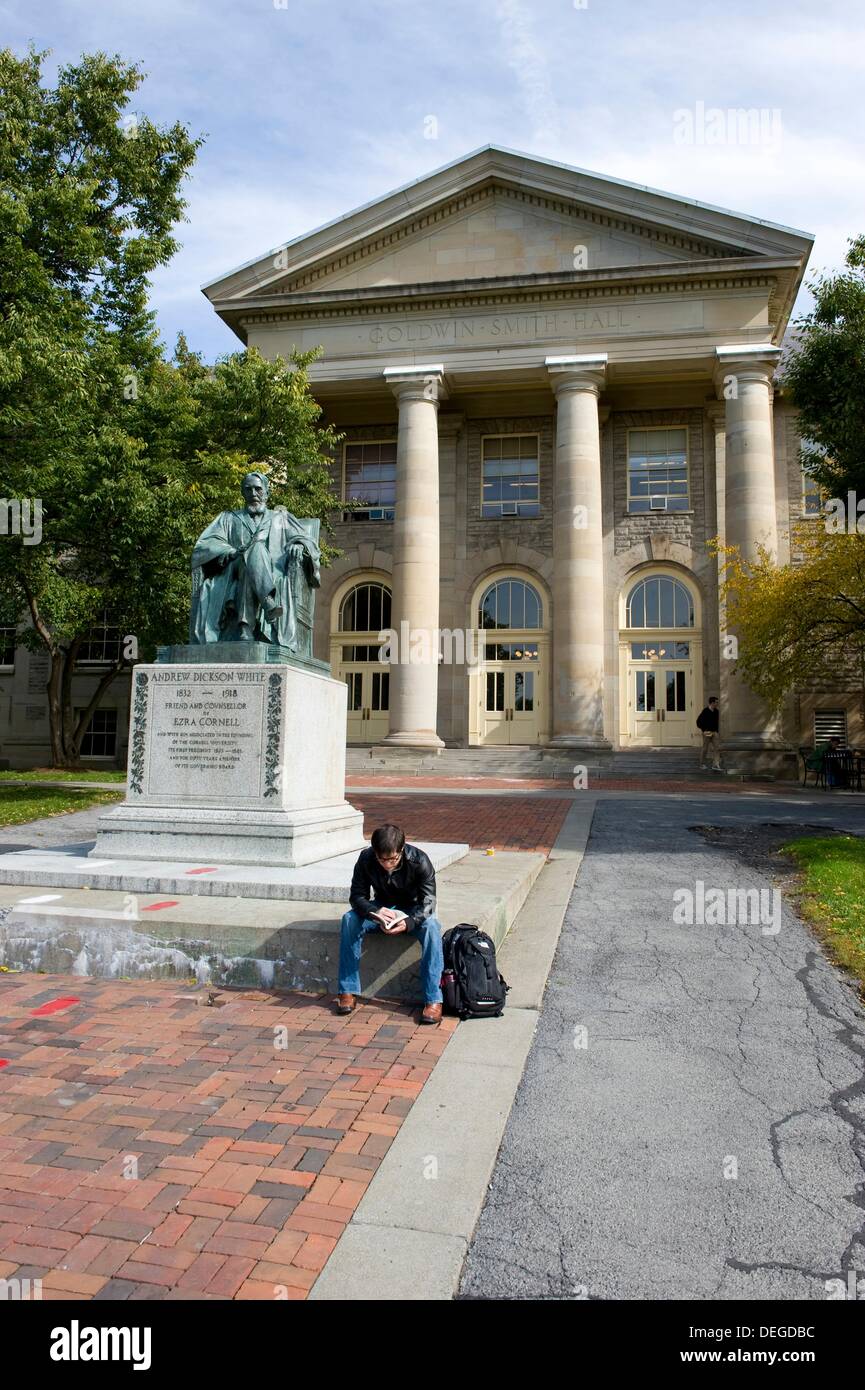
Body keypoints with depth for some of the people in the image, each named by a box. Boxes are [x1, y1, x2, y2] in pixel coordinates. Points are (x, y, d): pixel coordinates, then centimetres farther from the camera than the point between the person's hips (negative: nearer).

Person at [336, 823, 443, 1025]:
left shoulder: (419, 861, -27)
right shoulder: (366, 859, -20)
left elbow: (428, 902, -24)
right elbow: (357, 896, -15)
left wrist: (408, 922, -44)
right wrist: (375, 912, -38)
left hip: (413, 910, -2)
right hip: (382, 908, 2)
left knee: (431, 926, -35)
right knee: (349, 920, -26)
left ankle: (433, 999, -31)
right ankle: (347, 992, -18)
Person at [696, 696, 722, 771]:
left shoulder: (716, 711, 8)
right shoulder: (705, 711, -11)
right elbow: (699, 721, -9)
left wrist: (716, 731, 15)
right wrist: (703, 730, -9)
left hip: (715, 732, 6)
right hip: (707, 733, -6)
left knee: (717, 748, -4)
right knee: (705, 749, 4)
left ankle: (716, 765, -5)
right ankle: (702, 764, 19)